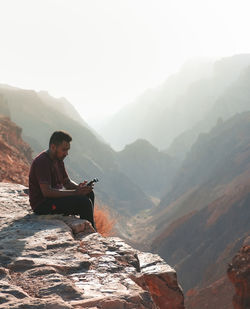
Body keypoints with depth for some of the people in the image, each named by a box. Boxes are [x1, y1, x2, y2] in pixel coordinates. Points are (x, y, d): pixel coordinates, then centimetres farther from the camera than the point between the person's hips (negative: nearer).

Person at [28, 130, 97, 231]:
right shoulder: (42, 162, -22)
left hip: (55, 196, 10)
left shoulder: (58, 159, 9)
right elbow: (46, 192, -29)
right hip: (42, 205, -10)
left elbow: (67, 182, 15)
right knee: (84, 202, -22)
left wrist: (79, 187, -9)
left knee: (89, 194, 4)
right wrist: (75, 192, -29)